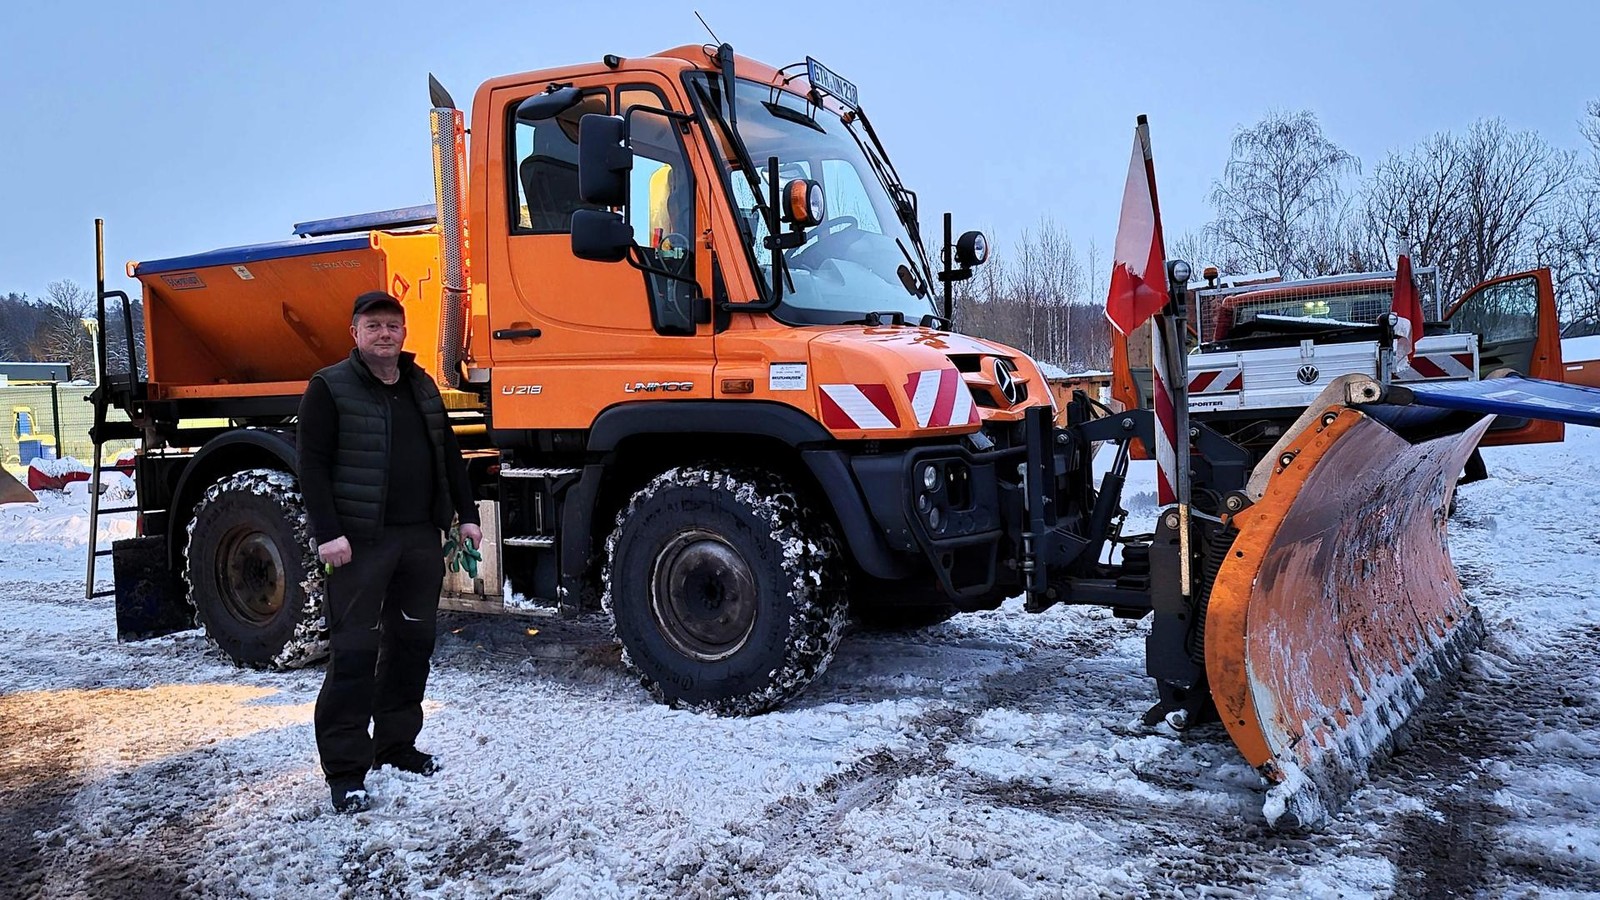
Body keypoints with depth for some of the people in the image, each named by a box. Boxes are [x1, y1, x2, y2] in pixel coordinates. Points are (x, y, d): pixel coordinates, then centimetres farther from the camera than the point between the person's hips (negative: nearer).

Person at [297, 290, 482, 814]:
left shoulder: (422, 387, 16)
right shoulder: (330, 388, -3)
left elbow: (448, 454, 19)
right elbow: (313, 465, -9)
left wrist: (466, 515, 13)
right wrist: (328, 532, -17)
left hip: (421, 536, 6)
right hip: (362, 540, -6)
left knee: (413, 641, 12)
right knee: (354, 651, -5)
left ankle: (397, 745, 27)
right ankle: (345, 770, 2)